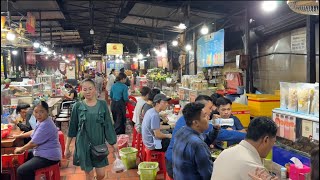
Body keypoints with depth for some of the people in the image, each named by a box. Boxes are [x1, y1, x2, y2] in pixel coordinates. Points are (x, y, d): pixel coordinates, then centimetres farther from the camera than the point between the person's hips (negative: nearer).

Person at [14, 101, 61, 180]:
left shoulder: (45, 125, -26)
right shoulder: (42, 121, 7)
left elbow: (33, 143, -20)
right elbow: (34, 132, 27)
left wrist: (21, 149, -3)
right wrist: (19, 136, 29)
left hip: (48, 157, -11)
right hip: (44, 152, 11)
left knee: (21, 170, -17)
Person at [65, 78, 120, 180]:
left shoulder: (102, 104, -2)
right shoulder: (77, 106, -4)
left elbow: (108, 125, 0)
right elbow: (72, 128, 2)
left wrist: (114, 143, -1)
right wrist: (67, 147, 4)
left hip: (99, 144, 1)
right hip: (83, 145, -1)